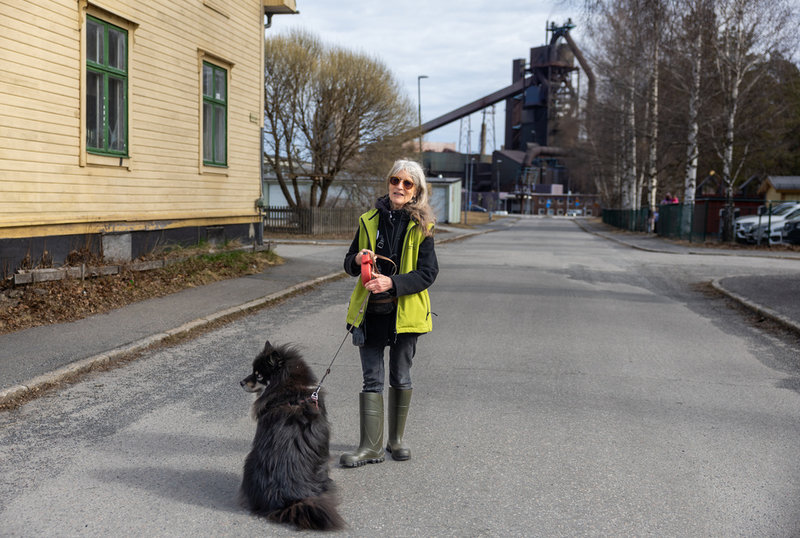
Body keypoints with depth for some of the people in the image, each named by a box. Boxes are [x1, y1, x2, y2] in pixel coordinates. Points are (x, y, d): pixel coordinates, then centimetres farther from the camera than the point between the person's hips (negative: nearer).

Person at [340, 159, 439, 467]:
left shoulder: (421, 227, -2)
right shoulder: (369, 221, 7)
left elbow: (428, 273, -8)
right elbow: (350, 265, 13)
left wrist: (393, 283, -21)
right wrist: (357, 260, -10)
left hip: (404, 312, -2)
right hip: (370, 311, 2)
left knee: (400, 379, 11)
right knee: (372, 380, 2)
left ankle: (396, 439, 27)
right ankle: (371, 447, 7)